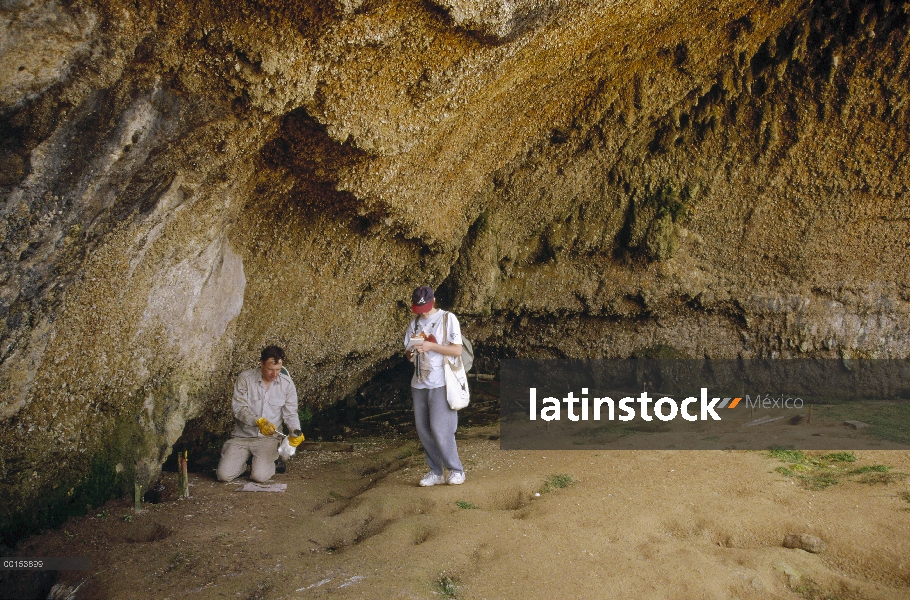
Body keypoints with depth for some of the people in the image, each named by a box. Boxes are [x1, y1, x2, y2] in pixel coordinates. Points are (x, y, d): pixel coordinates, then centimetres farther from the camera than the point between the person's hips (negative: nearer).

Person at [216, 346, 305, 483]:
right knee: (224, 475, -16)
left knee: (260, 476, -23)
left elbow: (290, 414, 1)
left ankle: (270, 460, 13)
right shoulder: (245, 378, -7)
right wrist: (259, 421, -27)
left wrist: (296, 431, -21)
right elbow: (239, 408, -11)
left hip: (268, 438, 0)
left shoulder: (287, 384, -2)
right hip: (242, 436, 1)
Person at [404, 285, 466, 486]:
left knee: (440, 428, -9)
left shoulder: (448, 319, -3)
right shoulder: (415, 323, 12)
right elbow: (408, 354, 14)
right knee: (423, 430, 6)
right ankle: (435, 472, 17)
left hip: (441, 384, -6)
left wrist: (431, 346, -18)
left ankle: (456, 470, 7)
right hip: (419, 384, 6)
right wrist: (412, 351, -10)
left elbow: (457, 350, -9)